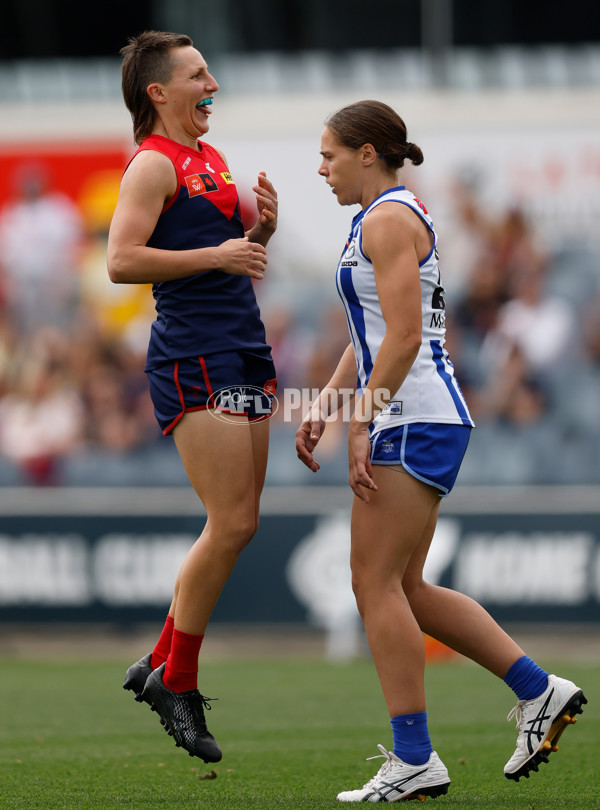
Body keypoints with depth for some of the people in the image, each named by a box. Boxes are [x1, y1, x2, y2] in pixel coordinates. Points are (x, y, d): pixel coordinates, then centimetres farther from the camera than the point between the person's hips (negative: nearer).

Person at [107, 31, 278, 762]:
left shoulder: (210, 158, 19)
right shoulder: (154, 164, -9)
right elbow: (121, 261, -20)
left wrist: (263, 224, 7)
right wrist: (216, 254, -20)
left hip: (242, 351, 9)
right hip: (194, 358, -9)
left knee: (233, 524, 8)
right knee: (232, 524, -12)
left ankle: (161, 662, 18)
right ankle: (177, 683, 0)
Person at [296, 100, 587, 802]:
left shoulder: (388, 218, -11)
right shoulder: (390, 217, 21)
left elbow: (404, 335, -19)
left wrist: (360, 426, -18)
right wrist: (323, 407, 17)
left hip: (412, 421, -10)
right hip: (418, 421, 10)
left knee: (377, 584, -8)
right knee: (403, 590, 12)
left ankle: (414, 760, -8)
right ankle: (538, 691, 13)